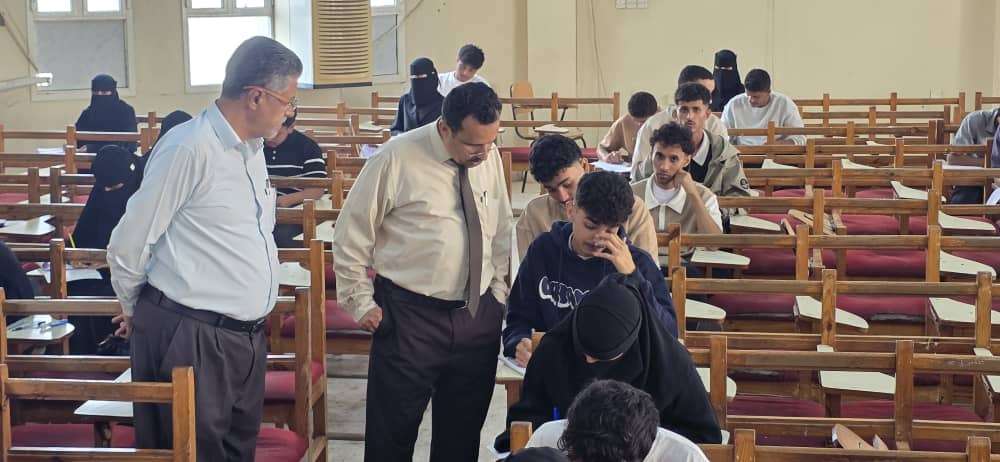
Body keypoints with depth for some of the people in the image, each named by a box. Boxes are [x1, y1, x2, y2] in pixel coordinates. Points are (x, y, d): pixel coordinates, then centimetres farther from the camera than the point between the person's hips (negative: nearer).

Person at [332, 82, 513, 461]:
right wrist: (361, 302, -5)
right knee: (393, 430, 4)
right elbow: (351, 234, -6)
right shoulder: (397, 158, -14)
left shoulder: (489, 156, 1)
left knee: (464, 430, 15)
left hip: (479, 314, 5)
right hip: (410, 316, -4)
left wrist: (499, 291, 10)